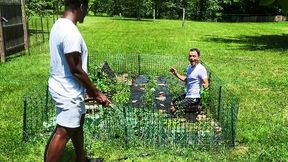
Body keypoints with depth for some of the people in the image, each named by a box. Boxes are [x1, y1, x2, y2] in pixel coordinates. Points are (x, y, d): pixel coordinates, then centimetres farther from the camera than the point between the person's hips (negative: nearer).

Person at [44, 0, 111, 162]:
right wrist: (96, 92, -13)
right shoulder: (71, 32, -25)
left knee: (77, 124, 23)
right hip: (68, 91, -11)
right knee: (63, 133, 0)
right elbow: (76, 70, -23)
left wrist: (89, 89, 15)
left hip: (66, 88, 11)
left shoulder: (59, 25, 6)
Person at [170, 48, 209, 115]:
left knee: (173, 108, -15)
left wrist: (205, 85, -48)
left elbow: (206, 83, -25)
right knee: (172, 103, 22)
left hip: (194, 98, -9)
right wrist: (176, 74, 13)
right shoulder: (189, 66, 7)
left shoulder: (201, 69, -20)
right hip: (187, 95, 9)